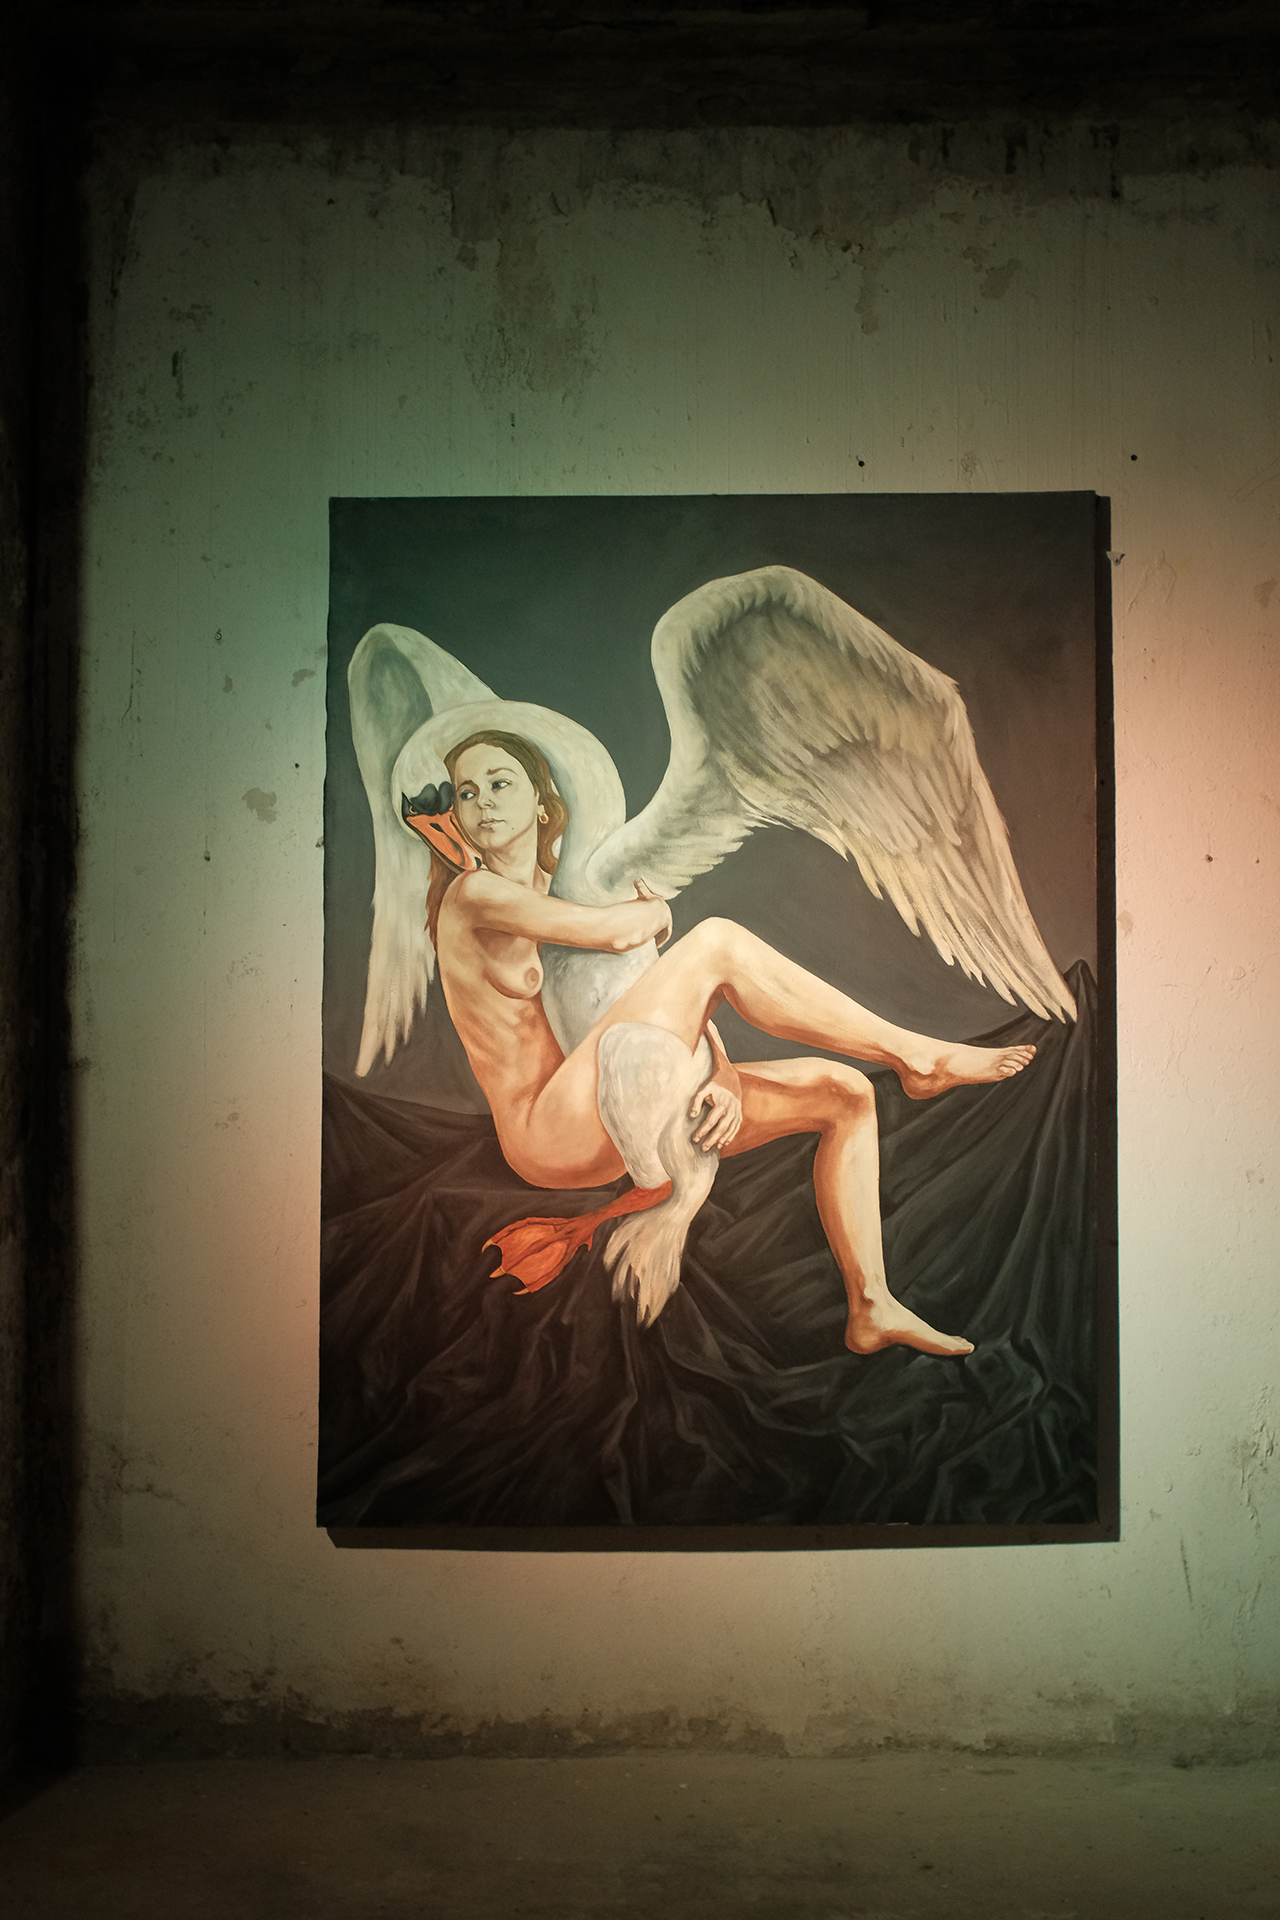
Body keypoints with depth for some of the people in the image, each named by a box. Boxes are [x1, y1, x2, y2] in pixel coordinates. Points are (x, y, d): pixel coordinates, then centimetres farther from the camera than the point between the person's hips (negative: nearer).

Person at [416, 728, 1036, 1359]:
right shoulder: (474, 894, -8)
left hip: (613, 1120, 9)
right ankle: (917, 1056, -9)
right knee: (719, 940, -18)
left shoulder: (569, 891, 16)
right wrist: (656, 911, 4)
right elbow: (617, 932, -20)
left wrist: (725, 1080, -8)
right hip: (552, 1134, -9)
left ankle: (872, 1308, 6)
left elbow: (689, 996, 10)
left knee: (843, 1095, 6)